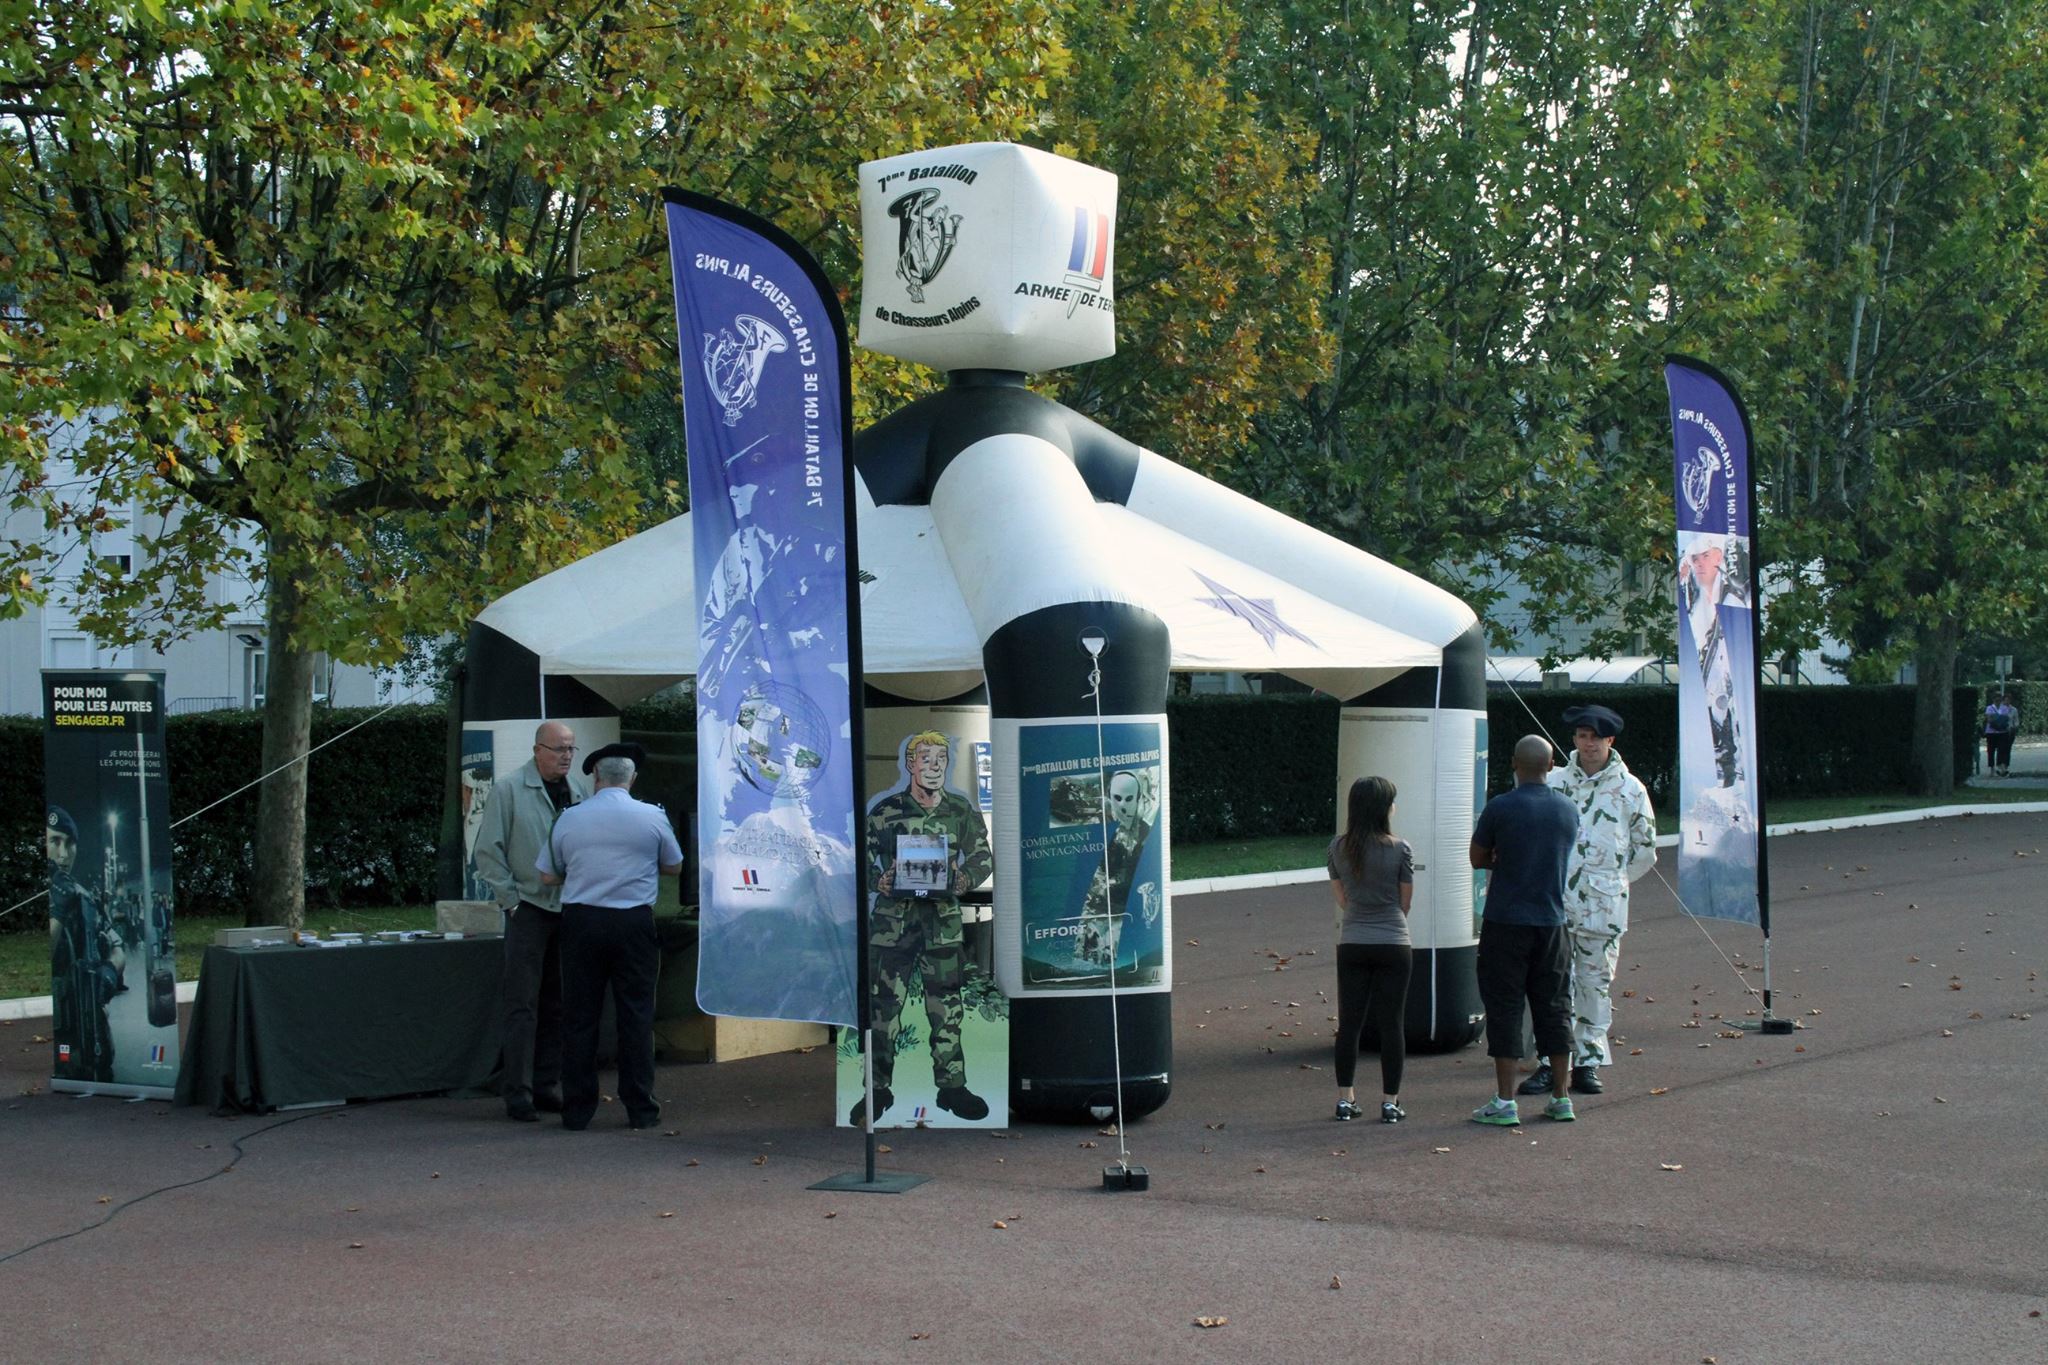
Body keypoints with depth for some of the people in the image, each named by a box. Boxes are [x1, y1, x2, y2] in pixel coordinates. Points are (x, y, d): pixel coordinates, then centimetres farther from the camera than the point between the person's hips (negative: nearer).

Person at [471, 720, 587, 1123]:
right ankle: (518, 1093, -2)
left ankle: (547, 1086, 17)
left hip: (569, 909, 5)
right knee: (522, 1005, -5)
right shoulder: (508, 791, -3)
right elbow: (488, 852, -3)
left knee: (557, 1004, 9)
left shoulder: (579, 792, 10)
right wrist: (511, 898, -8)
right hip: (529, 909, -5)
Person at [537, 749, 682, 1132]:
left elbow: (548, 875, 7)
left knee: (579, 1015, 6)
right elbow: (673, 867, 12)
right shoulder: (652, 817, -1)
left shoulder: (568, 819, 0)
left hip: (581, 920, 1)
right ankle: (641, 1109, 6)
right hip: (634, 923, -1)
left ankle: (577, 1111, 9)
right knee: (636, 1014, 5)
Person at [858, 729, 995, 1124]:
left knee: (947, 1007, 5)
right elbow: (861, 857, 4)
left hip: (942, 919, 2)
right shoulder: (885, 811, -1)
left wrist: (964, 878, -9)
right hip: (892, 918, -2)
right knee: (883, 1005, -1)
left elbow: (983, 857, 11)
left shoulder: (962, 811, 5)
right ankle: (878, 1090, 8)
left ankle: (952, 1086, 15)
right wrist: (879, 880, -16)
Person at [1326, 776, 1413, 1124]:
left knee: (1349, 1022, 10)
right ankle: (1390, 1102, 7)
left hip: (1351, 944, 3)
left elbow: (1339, 896, 8)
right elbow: (1405, 901, -1)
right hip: (1393, 943, -3)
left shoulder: (1338, 848, -2)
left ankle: (1345, 1099, 11)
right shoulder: (1400, 849, -11)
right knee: (1391, 1023, 5)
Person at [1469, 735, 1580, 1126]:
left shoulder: (1500, 808, -11)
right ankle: (1560, 1099, 15)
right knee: (1553, 1007, 11)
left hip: (1505, 922, -4)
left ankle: (1505, 1102, -2)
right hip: (1551, 922, 4)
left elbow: (1478, 858, 0)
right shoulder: (1569, 810, 5)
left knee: (1505, 1008, 0)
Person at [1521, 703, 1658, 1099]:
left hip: (1603, 906, -1)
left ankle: (1588, 1063, 10)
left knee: (1596, 984, 4)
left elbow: (1644, 851, 11)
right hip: (1554, 902, 1)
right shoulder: (1555, 782, 6)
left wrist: (1610, 882, 9)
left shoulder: (1630, 789, 3)